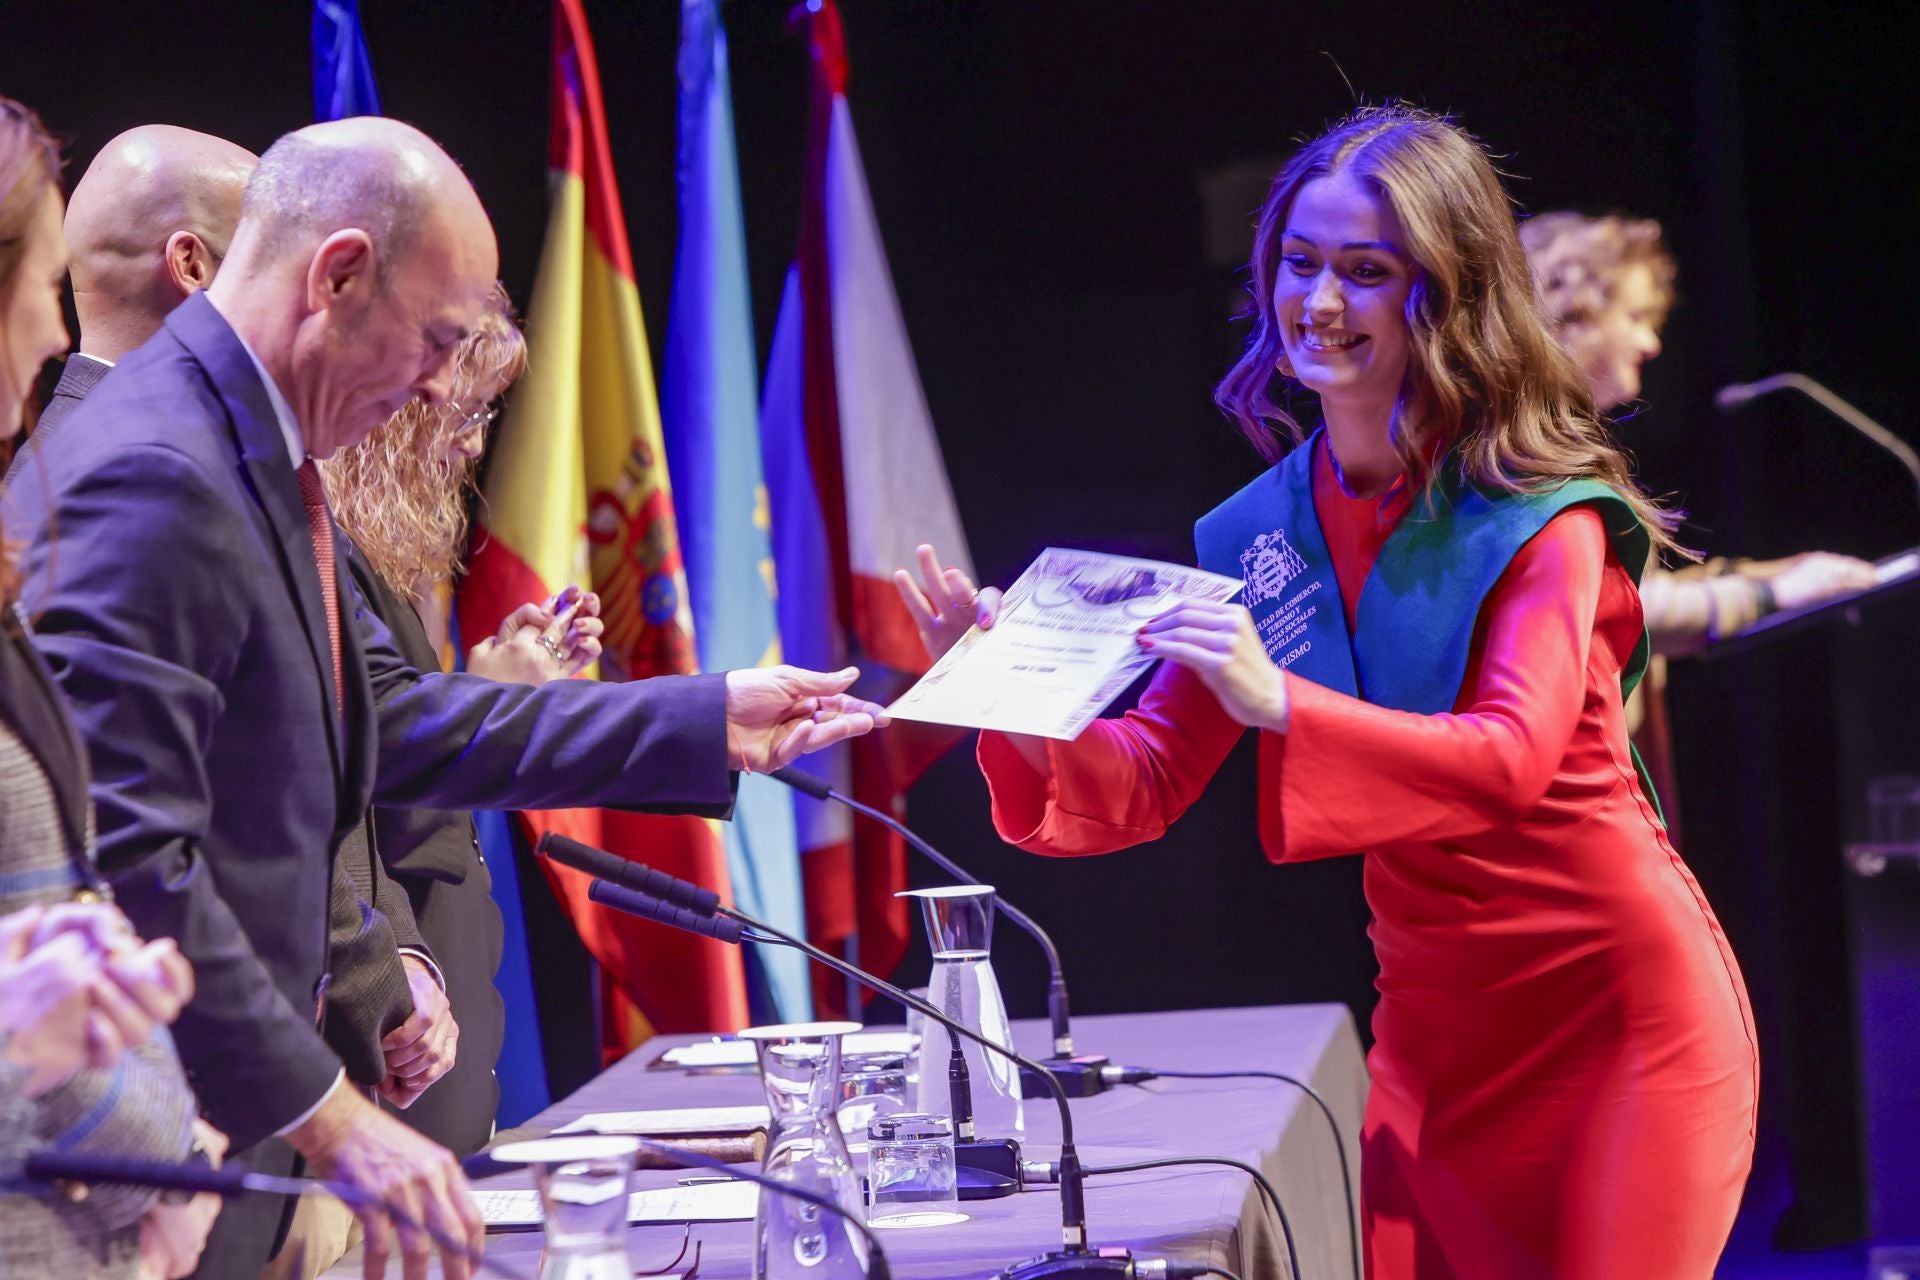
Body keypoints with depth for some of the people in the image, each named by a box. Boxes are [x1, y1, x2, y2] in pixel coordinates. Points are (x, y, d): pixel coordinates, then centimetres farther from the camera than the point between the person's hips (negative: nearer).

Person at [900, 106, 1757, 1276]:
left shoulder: (1543, 517, -14)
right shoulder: (1260, 534, 0)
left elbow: (1511, 759, -29)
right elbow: (1146, 787, -2)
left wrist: (1281, 705, -41)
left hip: (1622, 1001, -4)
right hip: (1434, 1017, 5)